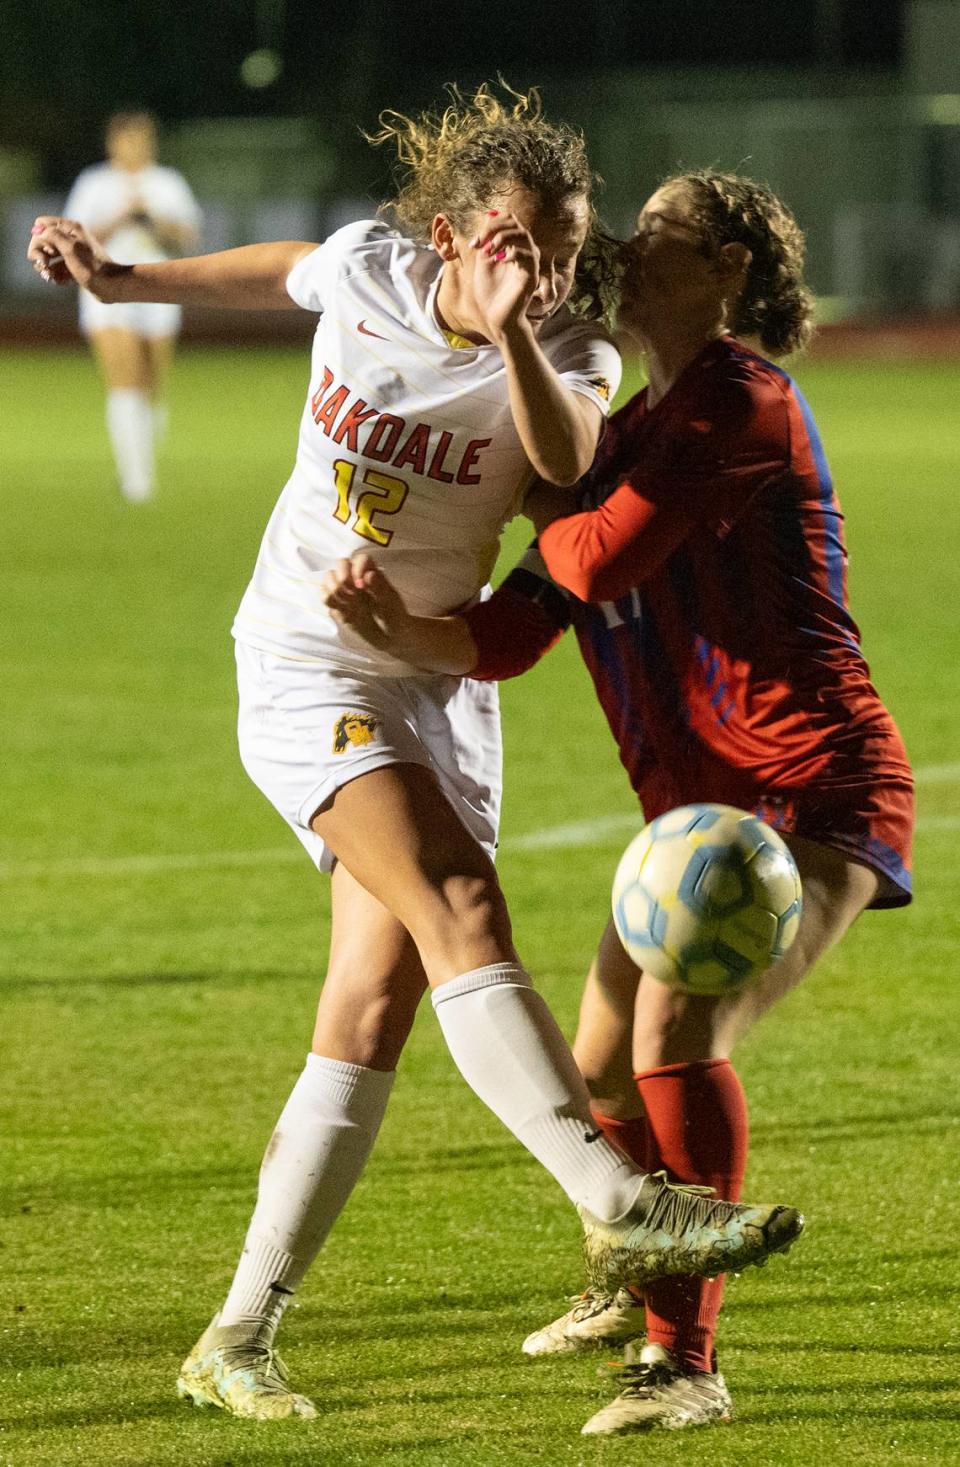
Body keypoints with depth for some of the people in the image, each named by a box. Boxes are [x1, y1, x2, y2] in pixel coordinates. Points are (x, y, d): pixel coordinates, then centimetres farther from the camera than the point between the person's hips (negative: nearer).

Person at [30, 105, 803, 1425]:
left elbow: (567, 461, -33)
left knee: (375, 1006, -4)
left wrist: (513, 332, -46)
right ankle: (621, 1205, -39)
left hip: (443, 684, 3)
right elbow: (284, 273, 18)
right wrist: (124, 281, 22)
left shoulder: (571, 357, -9)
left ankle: (239, 1339, 2)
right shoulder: (366, 271, -8)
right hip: (307, 663, -3)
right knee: (459, 906, -25)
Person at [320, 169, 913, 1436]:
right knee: (602, 1063, 20)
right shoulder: (632, 437, 15)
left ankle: (685, 1358, -25)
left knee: (676, 1030, -28)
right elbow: (505, 639, 10)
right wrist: (389, 623, -9)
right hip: (701, 805, 10)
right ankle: (637, 1281, 49)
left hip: (813, 794, -10)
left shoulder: (740, 400, -13)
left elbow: (600, 560, -21)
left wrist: (543, 500, 1)